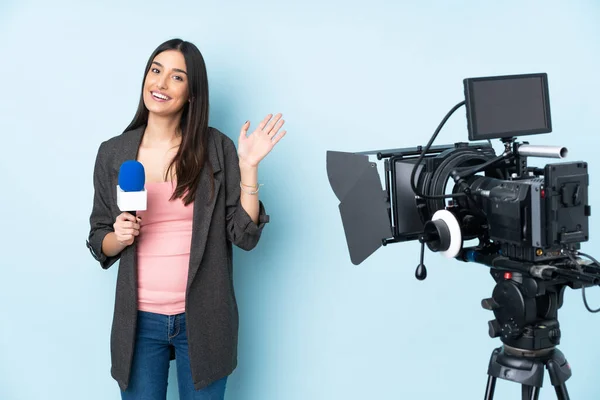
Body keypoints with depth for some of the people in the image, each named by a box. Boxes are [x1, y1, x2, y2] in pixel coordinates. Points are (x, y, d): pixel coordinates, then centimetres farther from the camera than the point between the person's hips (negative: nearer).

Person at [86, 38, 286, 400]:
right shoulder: (113, 153, 1)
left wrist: (249, 167, -15)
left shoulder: (217, 148, -4)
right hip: (139, 320, 2)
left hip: (203, 318, -1)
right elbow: (100, 244, 8)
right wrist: (119, 237, -13)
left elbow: (245, 236, -7)